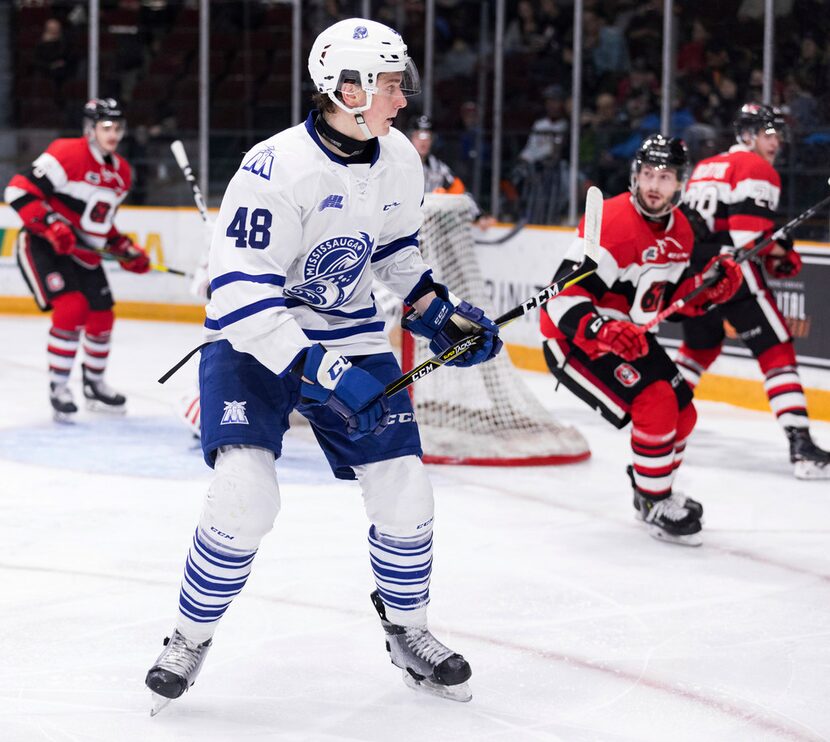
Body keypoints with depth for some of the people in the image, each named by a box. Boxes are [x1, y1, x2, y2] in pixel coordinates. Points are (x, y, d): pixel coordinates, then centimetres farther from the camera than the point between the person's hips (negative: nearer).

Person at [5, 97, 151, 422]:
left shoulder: (121, 172, 8)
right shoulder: (67, 154, -19)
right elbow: (19, 189, -23)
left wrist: (126, 251, 7)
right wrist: (50, 225, -30)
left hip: (84, 253, 8)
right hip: (43, 247, -8)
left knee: (102, 318, 9)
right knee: (71, 308, -23)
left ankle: (94, 383, 32)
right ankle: (58, 387, -9)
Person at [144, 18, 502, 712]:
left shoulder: (398, 160, -4)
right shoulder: (276, 169, -26)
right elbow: (240, 297, -28)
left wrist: (439, 311, 5)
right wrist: (317, 372, -33)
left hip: (351, 336, 6)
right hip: (255, 341, -6)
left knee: (404, 494, 0)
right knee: (245, 494, -21)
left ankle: (408, 632, 25)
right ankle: (190, 641, 2)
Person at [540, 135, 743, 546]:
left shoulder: (680, 231, 2)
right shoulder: (615, 223, -27)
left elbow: (668, 298, 12)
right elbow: (564, 298, -31)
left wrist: (710, 286, -5)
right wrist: (601, 333, -46)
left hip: (628, 336, 9)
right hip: (574, 340, -9)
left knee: (682, 414, 11)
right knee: (656, 405, -22)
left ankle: (651, 492, 36)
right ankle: (656, 506, -5)